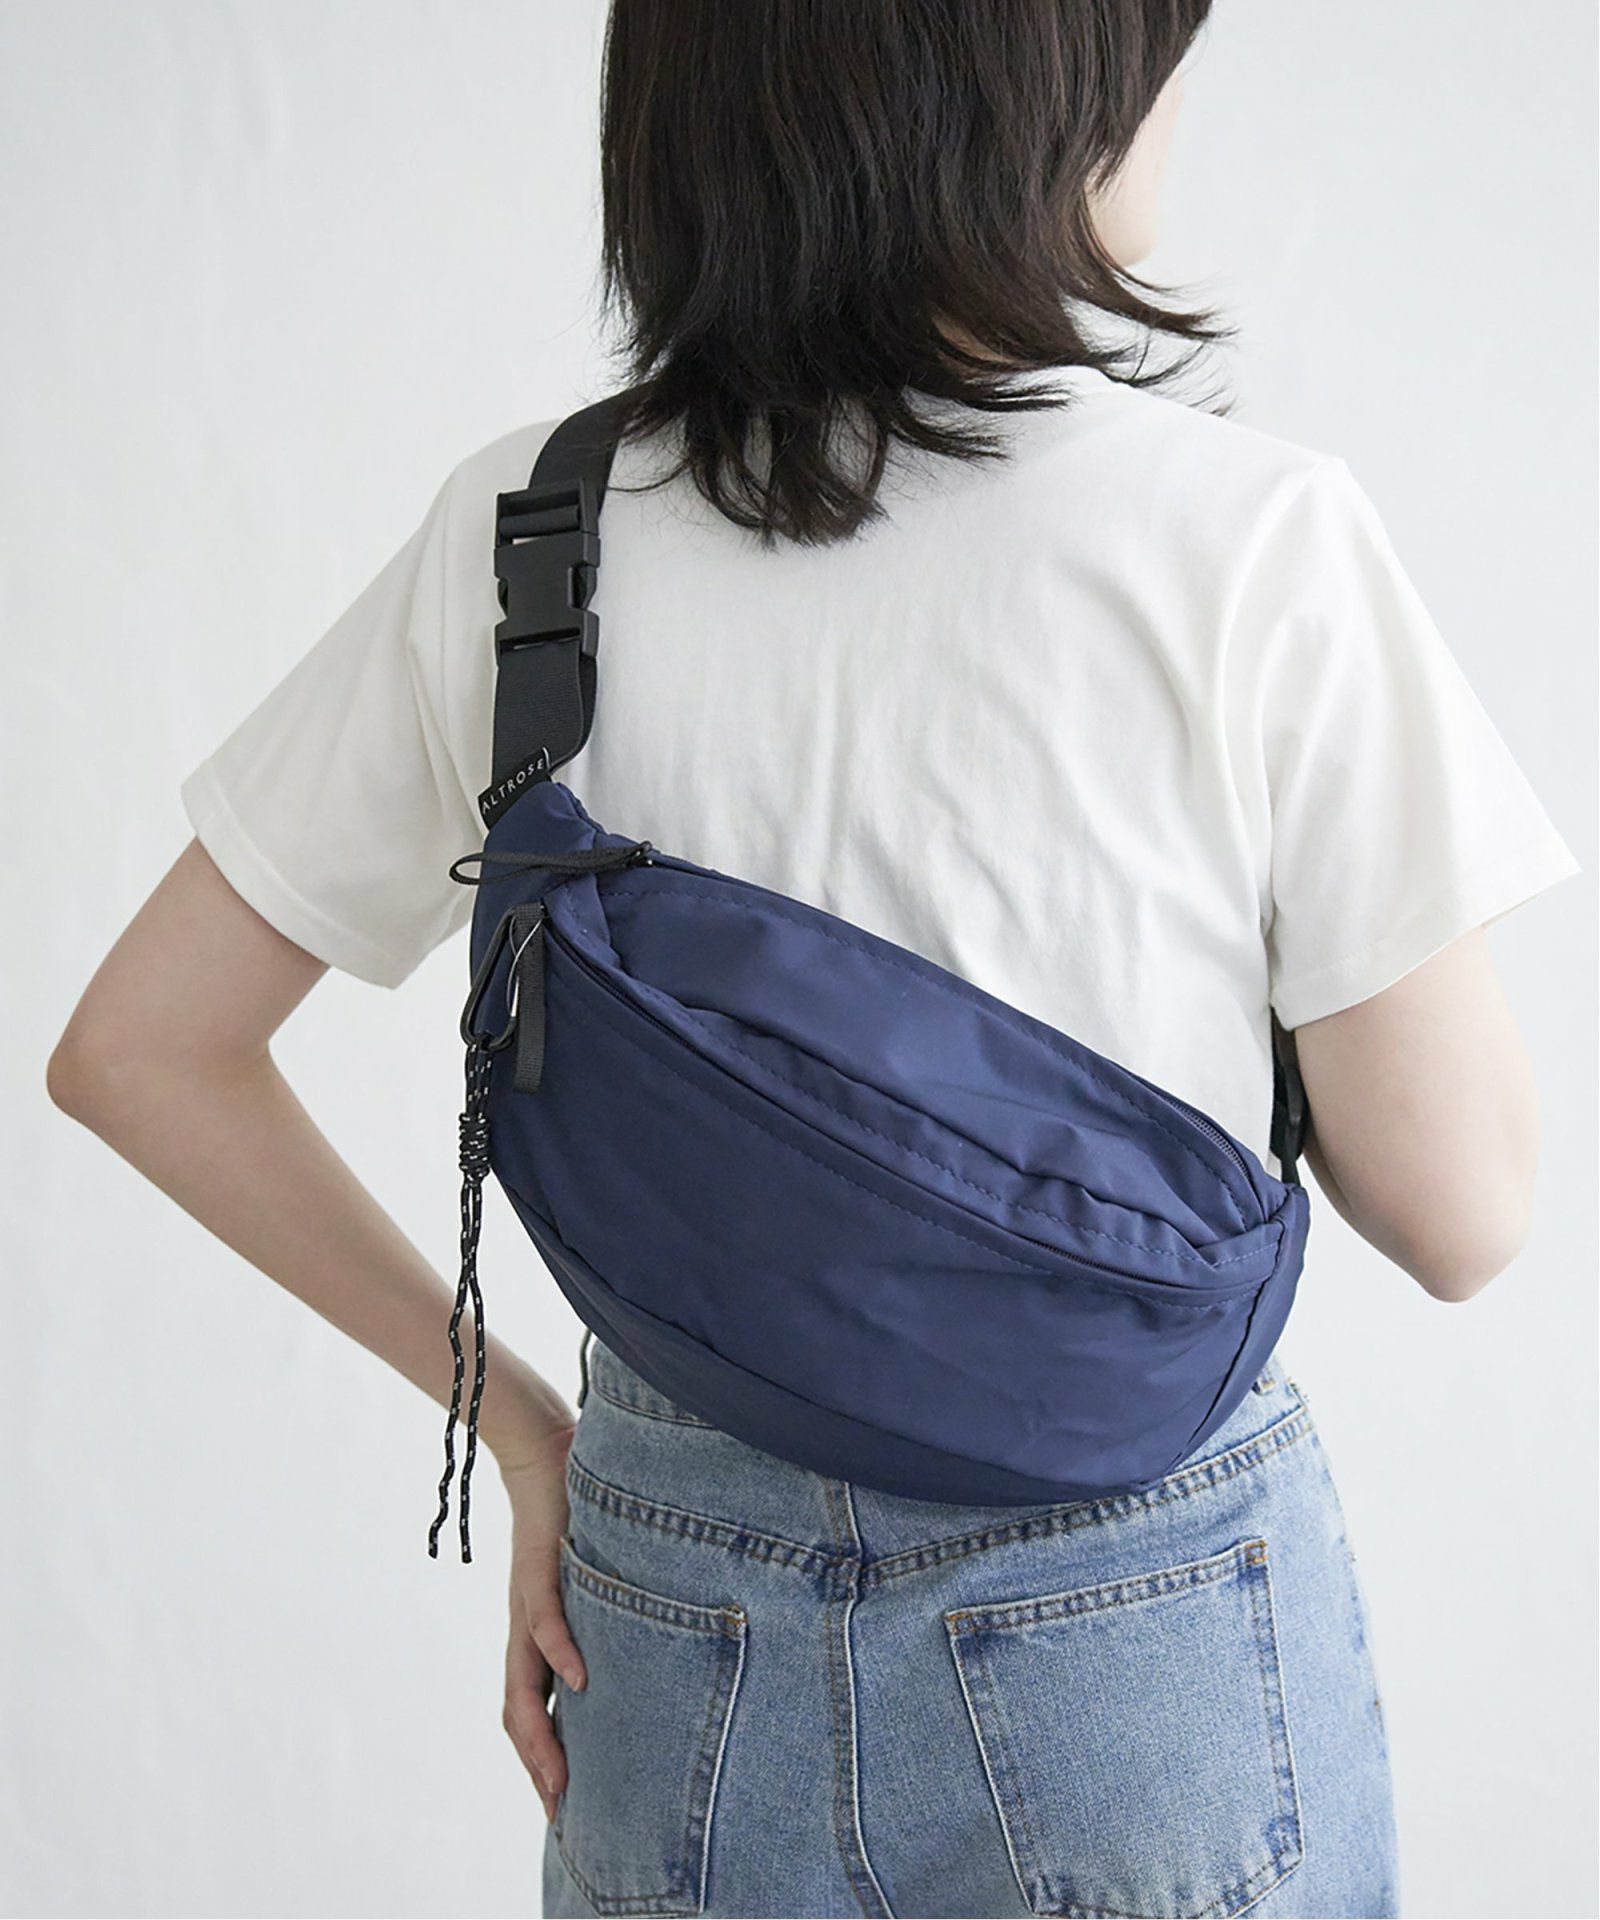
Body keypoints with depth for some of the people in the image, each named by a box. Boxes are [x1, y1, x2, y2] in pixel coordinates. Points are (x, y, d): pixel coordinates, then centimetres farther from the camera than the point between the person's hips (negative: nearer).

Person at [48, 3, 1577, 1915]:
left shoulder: (521, 533, -5)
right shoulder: (1250, 537, -17)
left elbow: (138, 1053, 1)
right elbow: (1459, 1214, -11)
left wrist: (509, 1409, 7)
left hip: (683, 1617, 3)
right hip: (1148, 1631, -2)